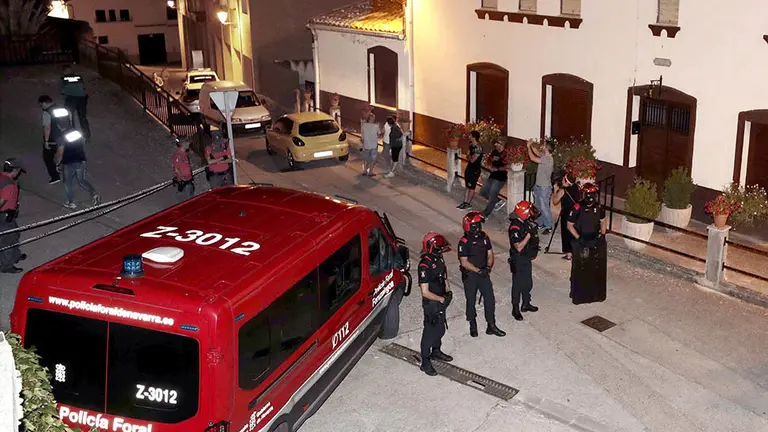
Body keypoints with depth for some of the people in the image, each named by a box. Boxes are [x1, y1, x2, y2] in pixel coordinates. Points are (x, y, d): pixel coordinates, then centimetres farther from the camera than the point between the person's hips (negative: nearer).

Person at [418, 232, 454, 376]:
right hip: (431, 304, -8)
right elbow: (425, 292, -26)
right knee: (430, 331, 3)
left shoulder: (439, 258, 0)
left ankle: (436, 352, 44)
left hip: (441, 301, 8)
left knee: (440, 328, 23)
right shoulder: (425, 265, -27)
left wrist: (448, 291, 0)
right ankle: (425, 362, 16)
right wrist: (442, 299, -19)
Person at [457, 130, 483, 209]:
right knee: (467, 186, 14)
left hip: (475, 170, -9)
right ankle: (465, 202, 21)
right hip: (469, 167, 9)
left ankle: (468, 204, 12)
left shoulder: (478, 148, -22)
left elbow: (472, 160, -23)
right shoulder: (471, 145, 5)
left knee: (471, 187, 3)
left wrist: (470, 156, -5)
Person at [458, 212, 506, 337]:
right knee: (471, 301, 11)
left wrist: (488, 267, -11)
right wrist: (478, 271, -21)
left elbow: (490, 254, 6)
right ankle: (473, 326, 29)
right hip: (470, 275, -4)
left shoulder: (484, 237, 0)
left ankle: (491, 326, 14)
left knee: (490, 299, 3)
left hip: (484, 274, 4)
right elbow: (464, 262, -17)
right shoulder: (464, 242, -17)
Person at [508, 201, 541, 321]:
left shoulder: (527, 222, -1)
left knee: (528, 283, 21)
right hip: (518, 261, -8)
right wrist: (529, 234, -31)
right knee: (517, 285, 4)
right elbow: (519, 247, -30)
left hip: (527, 259, 8)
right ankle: (516, 310, 17)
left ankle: (526, 304, 38)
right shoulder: (515, 227, -27)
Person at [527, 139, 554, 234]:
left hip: (544, 188, -9)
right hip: (538, 186, 9)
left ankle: (549, 227, 13)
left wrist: (529, 147, -17)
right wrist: (531, 145, 6)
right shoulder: (544, 155, 1)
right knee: (538, 207, 19)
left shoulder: (548, 159, -27)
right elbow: (537, 152, 22)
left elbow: (533, 158, -29)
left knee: (545, 208, 1)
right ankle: (540, 223, 33)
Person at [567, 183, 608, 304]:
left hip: (596, 242, 4)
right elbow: (570, 225, -8)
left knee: (598, 269, 12)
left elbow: (603, 223, 13)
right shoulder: (577, 208, -16)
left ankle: (597, 293, 29)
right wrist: (579, 238, -15)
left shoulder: (599, 207, -1)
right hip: (581, 243, -4)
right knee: (579, 270, 3)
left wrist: (601, 234, -3)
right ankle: (577, 294, 18)